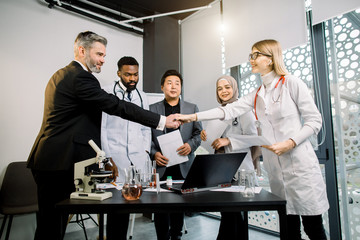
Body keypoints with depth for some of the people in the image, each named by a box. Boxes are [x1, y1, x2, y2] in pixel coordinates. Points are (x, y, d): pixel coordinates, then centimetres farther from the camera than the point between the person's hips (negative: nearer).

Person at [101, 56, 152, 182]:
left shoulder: (142, 96, 14)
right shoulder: (107, 93, -1)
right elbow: (100, 128, -3)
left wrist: (146, 152, 7)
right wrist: (107, 157, -7)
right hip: (114, 157, -3)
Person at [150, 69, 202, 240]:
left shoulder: (192, 108, 9)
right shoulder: (152, 109, 5)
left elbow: (199, 133, 9)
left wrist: (190, 145, -10)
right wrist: (154, 153, -10)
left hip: (183, 166, 2)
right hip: (161, 165, -1)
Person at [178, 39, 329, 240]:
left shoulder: (292, 83, -4)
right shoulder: (257, 94, 11)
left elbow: (314, 120, -4)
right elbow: (230, 110, 3)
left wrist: (290, 143, -19)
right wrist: (194, 117, -3)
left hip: (299, 165, -5)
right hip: (275, 168, 5)